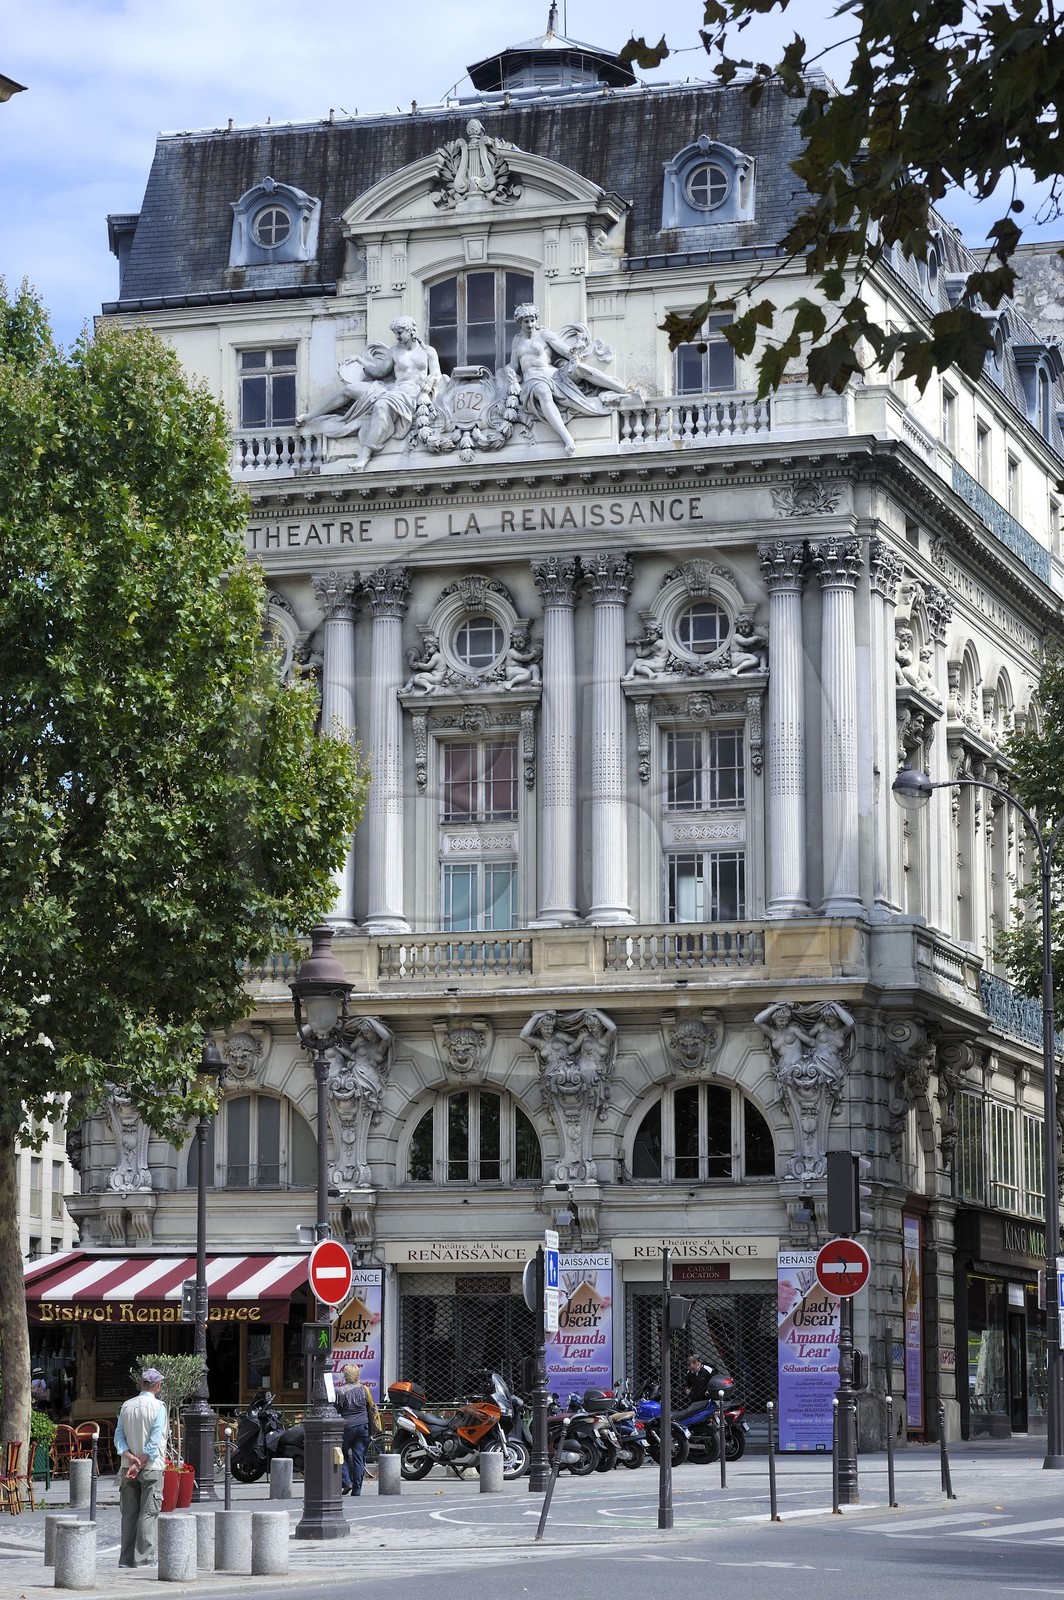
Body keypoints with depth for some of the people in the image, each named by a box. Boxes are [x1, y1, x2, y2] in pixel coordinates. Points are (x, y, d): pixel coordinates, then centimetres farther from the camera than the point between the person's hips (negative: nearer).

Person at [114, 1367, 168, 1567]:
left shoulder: (127, 1406, 8)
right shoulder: (158, 1406, -7)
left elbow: (119, 1436, 1)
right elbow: (154, 1441, -14)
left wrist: (130, 1457, -9)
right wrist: (140, 1463, -13)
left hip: (127, 1467, 5)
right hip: (151, 1468, -5)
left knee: (129, 1513, 8)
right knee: (148, 1513, -2)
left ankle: (126, 1559, 9)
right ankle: (145, 1558, -6)